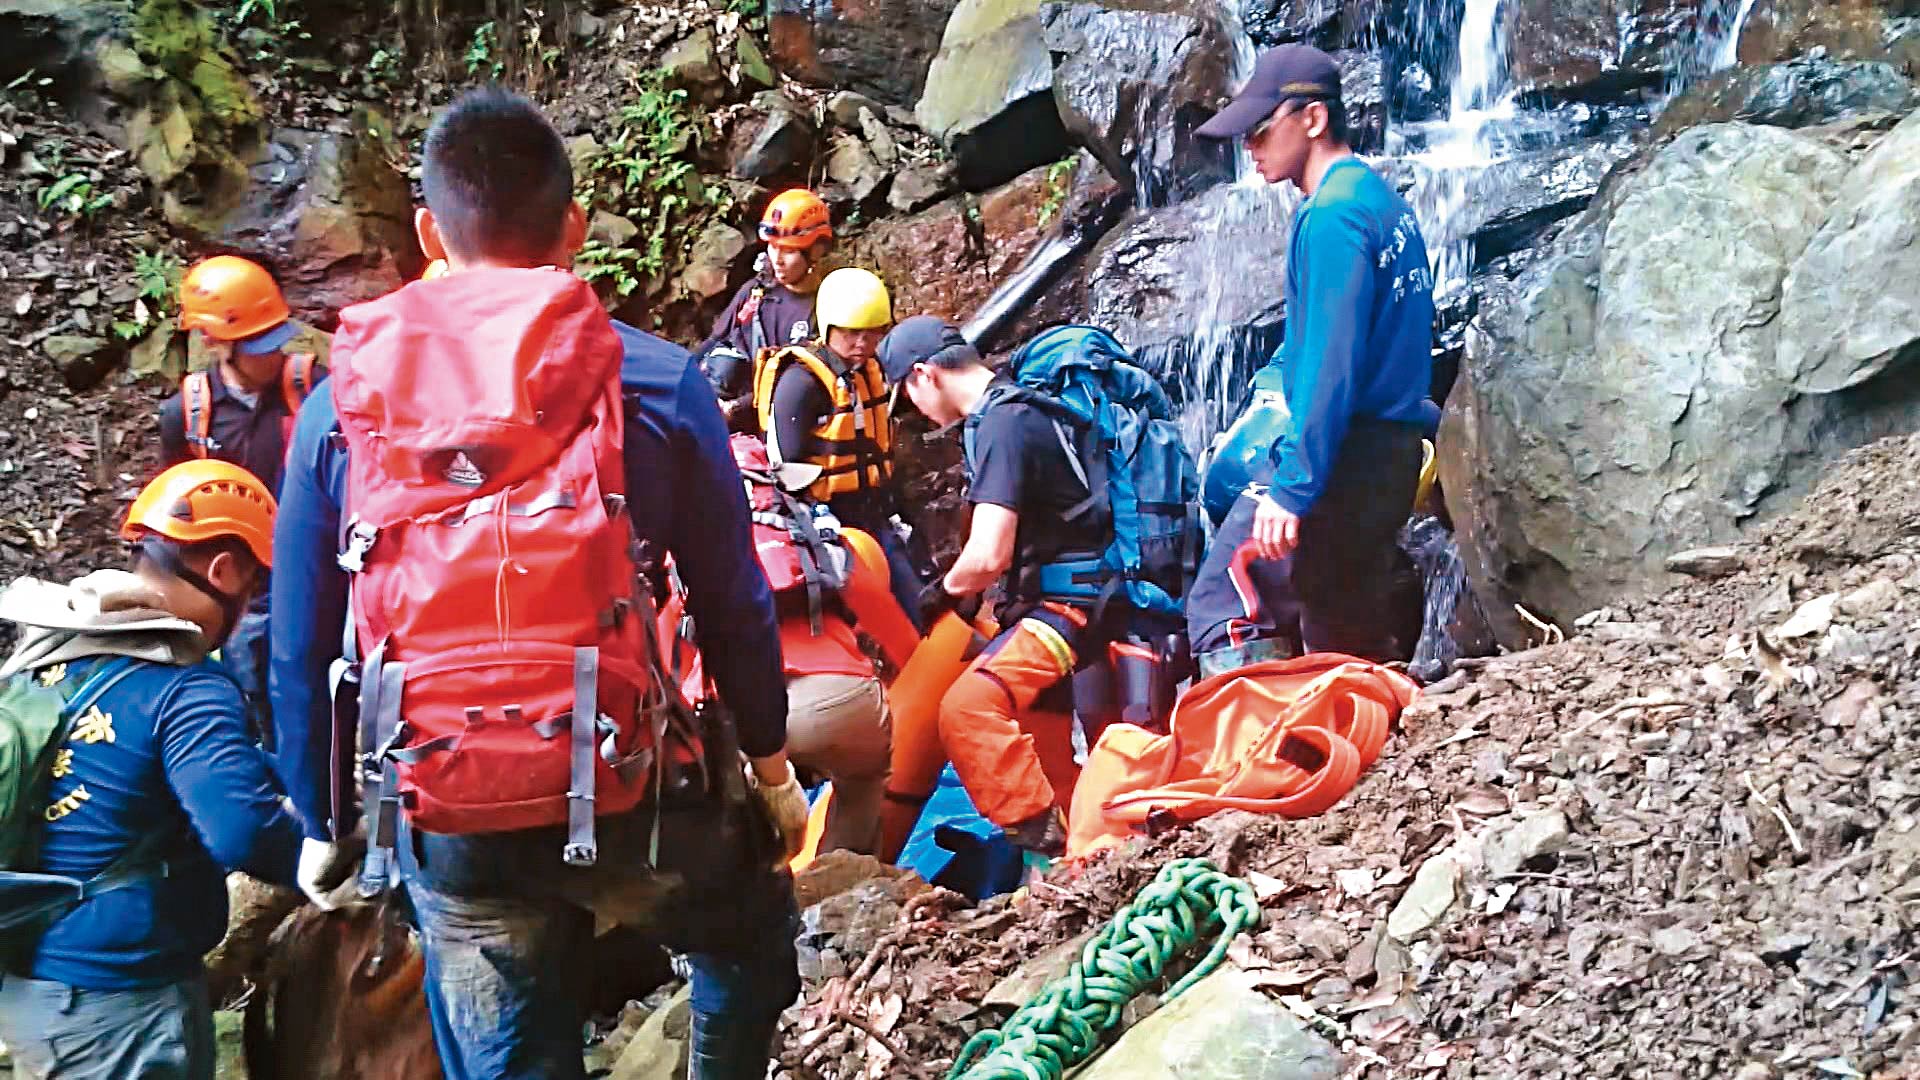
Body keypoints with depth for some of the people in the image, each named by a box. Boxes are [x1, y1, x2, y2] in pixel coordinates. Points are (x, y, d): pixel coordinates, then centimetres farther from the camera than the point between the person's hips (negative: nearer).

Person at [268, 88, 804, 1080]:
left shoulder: (339, 403, 0)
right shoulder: (652, 380, -6)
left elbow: (300, 648, 5)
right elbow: (733, 601, -2)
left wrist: (319, 826, 18)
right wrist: (772, 764, 14)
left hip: (446, 826, 2)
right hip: (625, 796, -2)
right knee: (753, 932, 30)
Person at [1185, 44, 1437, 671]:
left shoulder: (1333, 215, -14)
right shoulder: (1383, 199, 15)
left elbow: (1331, 363, -22)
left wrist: (1292, 488, -24)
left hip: (1339, 458, -10)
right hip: (1393, 453, 10)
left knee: (1223, 611, -5)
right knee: (1357, 643, 14)